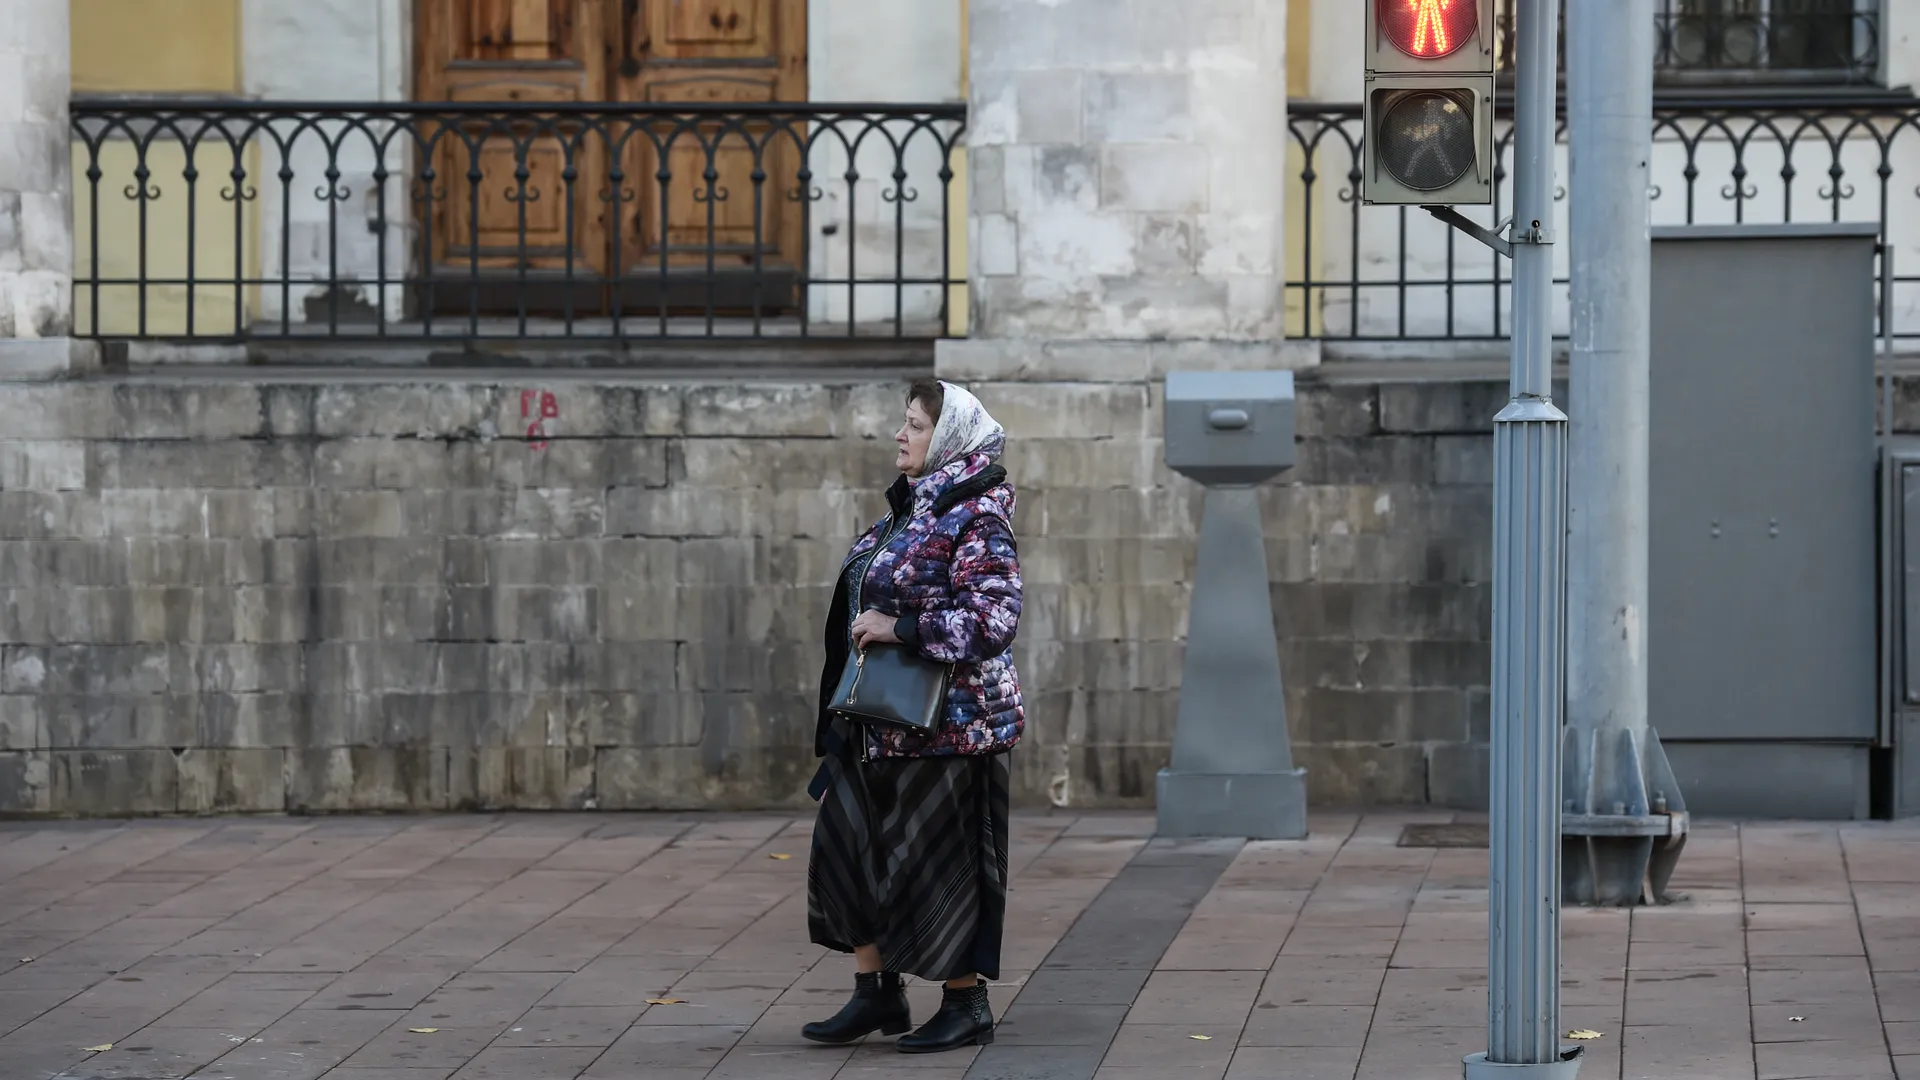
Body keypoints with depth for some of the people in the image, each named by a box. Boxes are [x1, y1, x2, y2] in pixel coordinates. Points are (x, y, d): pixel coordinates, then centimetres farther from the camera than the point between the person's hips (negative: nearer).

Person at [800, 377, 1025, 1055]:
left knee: (940, 861, -2)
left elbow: (995, 619, -23)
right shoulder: (909, 508, 13)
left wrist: (899, 628, -23)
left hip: (948, 725, -9)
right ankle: (877, 995, 19)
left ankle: (966, 1005, 10)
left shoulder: (977, 519, -14)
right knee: (848, 846, 9)